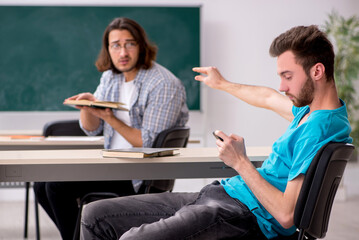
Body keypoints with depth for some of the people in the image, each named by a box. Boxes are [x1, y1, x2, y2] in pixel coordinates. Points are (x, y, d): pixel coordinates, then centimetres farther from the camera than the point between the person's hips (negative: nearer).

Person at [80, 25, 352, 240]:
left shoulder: (320, 129, -19)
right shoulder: (312, 108, 12)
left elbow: (286, 215, -24)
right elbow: (268, 97, 37)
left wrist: (241, 163, -17)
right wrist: (222, 83, 51)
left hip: (243, 216, -11)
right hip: (218, 194, 11)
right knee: (95, 216, 5)